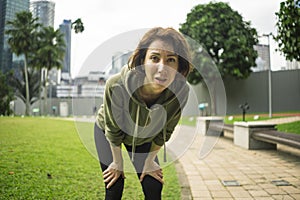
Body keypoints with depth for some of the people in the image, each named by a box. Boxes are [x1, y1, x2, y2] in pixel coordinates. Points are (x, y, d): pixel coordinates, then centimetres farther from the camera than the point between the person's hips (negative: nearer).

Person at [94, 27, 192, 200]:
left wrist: (150, 160, -2)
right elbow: (113, 130, -21)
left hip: (143, 137, 2)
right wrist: (118, 161, -7)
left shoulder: (181, 91, -33)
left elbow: (164, 131, -14)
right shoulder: (117, 85, -40)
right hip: (107, 131, -2)